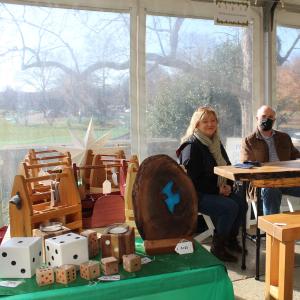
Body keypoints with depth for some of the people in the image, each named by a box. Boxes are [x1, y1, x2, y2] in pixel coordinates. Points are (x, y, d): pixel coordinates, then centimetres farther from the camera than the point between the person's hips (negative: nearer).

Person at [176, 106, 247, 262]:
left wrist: (228, 185, -2)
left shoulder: (217, 143, 12)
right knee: (230, 207, -25)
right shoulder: (191, 146, -14)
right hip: (196, 195, -8)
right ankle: (217, 247, -6)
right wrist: (217, 189, -16)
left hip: (217, 191, 8)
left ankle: (231, 239, 8)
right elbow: (191, 179, -18)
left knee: (242, 203, -13)